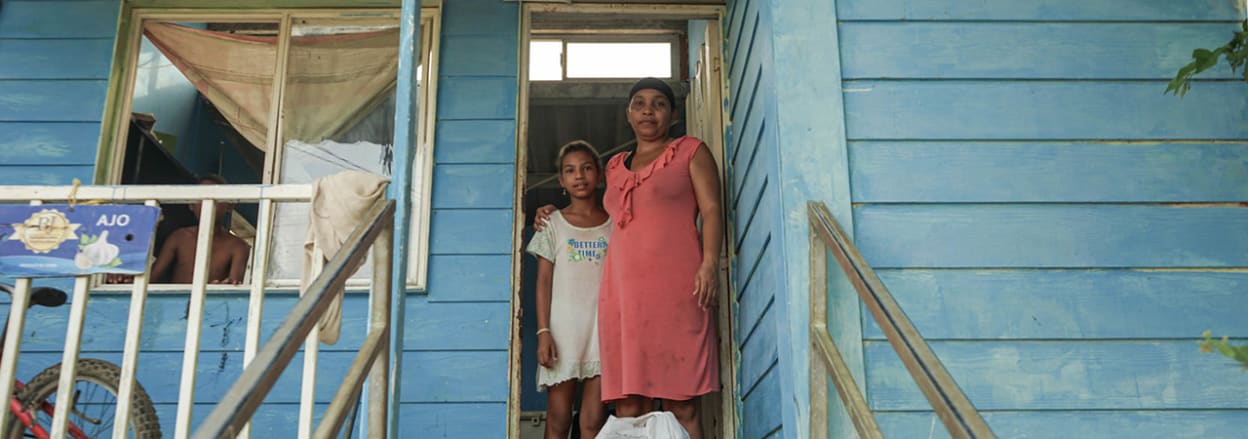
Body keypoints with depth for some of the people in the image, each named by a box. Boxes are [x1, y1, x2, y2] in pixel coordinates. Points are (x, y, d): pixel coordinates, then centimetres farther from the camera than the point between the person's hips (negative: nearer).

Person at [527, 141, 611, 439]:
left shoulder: (614, 225, 10)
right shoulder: (553, 224, 8)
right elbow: (544, 282, 4)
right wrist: (543, 331, -6)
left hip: (603, 327, 1)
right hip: (563, 327, 0)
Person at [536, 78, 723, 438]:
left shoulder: (690, 151, 12)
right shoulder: (615, 166, 25)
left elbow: (711, 210, 2)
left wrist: (710, 262, -13)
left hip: (675, 286, -4)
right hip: (622, 290, 4)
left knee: (682, 404, -10)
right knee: (628, 407, -4)